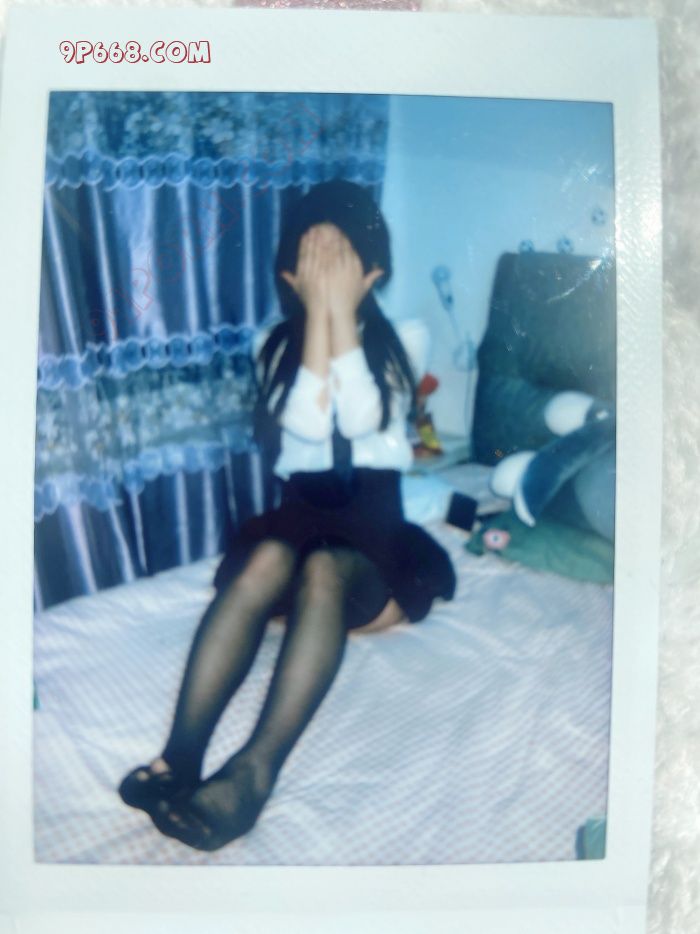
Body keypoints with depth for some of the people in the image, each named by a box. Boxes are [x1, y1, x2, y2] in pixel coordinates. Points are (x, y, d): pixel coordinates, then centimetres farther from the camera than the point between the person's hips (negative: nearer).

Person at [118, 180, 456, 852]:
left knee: (323, 570, -36)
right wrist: (317, 310, -9)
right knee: (268, 558, -36)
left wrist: (344, 309, -10)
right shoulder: (278, 344, 10)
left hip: (375, 528, -1)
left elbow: (360, 419, -14)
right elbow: (307, 423, -10)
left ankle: (254, 771, -46)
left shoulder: (399, 340, 7)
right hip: (301, 514, 1)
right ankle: (179, 754, -43)